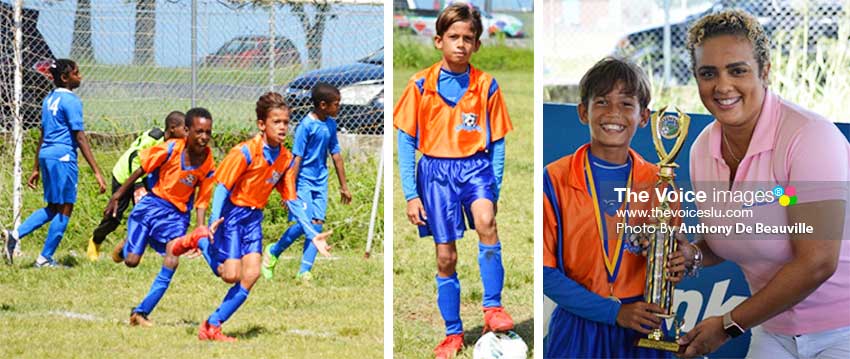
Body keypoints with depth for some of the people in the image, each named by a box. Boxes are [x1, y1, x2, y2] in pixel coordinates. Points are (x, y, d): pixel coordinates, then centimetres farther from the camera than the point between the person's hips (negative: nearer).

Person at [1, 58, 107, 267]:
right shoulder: (71, 101, -10)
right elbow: (80, 137, -15)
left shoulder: (49, 99, 15)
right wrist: (96, 172, -15)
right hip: (63, 156, -9)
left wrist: (36, 168, 27)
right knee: (65, 209, 1)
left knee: (53, 208, 18)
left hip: (46, 155, 9)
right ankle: (45, 259, 2)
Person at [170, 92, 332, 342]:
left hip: (253, 218, 6)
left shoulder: (286, 160, 2)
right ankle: (200, 241, 15)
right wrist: (215, 220, -31)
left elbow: (292, 202, 6)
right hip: (231, 213, -6)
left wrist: (313, 235, 0)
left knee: (252, 274, -8)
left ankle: (213, 326, 2)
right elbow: (222, 187, -16)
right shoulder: (245, 152, -18)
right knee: (231, 275, -13)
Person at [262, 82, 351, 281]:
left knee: (317, 225, -2)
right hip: (303, 181, -7)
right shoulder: (306, 125, -15)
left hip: (320, 182, 7)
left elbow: (336, 154, 15)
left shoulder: (331, 124, 7)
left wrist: (344, 186, 18)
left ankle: (304, 271, -1)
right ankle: (272, 252, 9)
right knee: (304, 223, -14)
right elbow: (297, 158, -16)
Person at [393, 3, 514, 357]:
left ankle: (493, 308, -21)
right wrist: (411, 194, -3)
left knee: (485, 222, -30)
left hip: (476, 165, -1)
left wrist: (494, 190, -1)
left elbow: (497, 142, 6)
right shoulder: (420, 86, -2)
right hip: (435, 169, 1)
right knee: (445, 257, 3)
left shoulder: (486, 86, 0)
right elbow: (406, 141, 1)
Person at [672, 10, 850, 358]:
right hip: (775, 329, 6)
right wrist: (693, 256, -9)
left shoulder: (809, 136, -21)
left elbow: (816, 262, -24)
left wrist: (729, 325, -17)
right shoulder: (703, 148, 0)